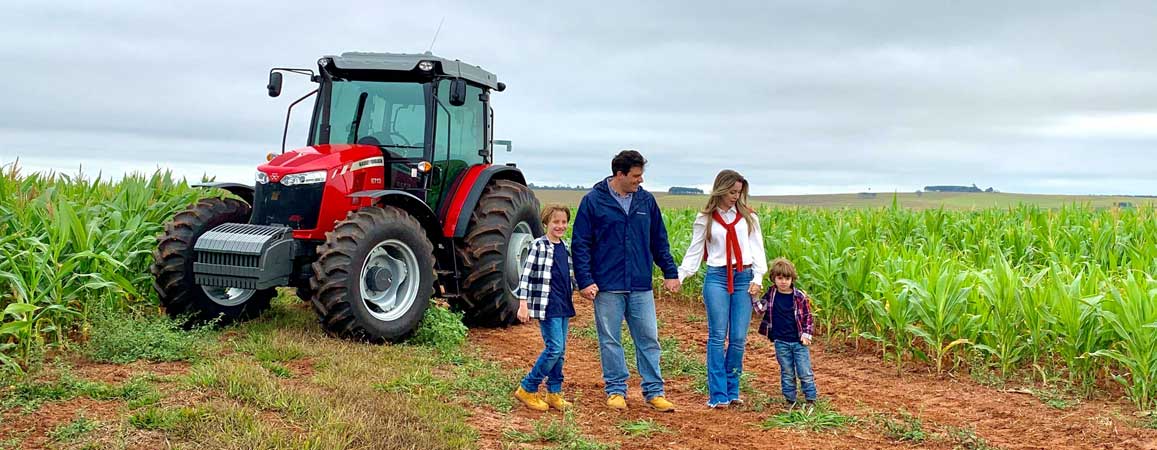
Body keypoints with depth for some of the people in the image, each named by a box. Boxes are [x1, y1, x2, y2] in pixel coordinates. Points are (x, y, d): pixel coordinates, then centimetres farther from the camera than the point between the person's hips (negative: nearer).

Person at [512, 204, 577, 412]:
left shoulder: (565, 247, 13)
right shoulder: (538, 246, -9)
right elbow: (526, 275, -11)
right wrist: (523, 303, -16)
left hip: (563, 306, 7)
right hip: (546, 305, -7)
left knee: (560, 351, 9)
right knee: (554, 348, -12)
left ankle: (554, 393, 19)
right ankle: (527, 389, 0)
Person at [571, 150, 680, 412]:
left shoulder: (646, 200, 7)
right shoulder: (593, 201, -4)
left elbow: (659, 240, 14)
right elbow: (580, 244, -3)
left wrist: (670, 272, 9)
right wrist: (585, 281, -10)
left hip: (641, 286, 3)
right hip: (607, 287, -3)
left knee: (649, 339, 5)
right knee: (610, 341, 6)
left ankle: (654, 392, 14)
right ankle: (616, 390, 18)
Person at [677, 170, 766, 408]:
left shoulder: (748, 217, 9)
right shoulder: (705, 219, 5)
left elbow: (757, 248, 8)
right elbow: (694, 252, 5)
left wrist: (758, 277, -3)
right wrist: (678, 276, -7)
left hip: (744, 278, 2)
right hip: (717, 278, -2)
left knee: (739, 338, 1)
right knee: (718, 336, -5)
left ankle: (732, 390, 13)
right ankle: (718, 394, -1)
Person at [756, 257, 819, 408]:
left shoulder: (800, 296, -5)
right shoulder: (771, 295, 0)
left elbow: (807, 316, 2)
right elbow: (761, 308, -2)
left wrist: (806, 334, -4)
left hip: (799, 341, -2)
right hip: (781, 342, 2)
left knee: (805, 373, 2)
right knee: (787, 374, 11)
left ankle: (811, 399, 12)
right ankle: (791, 400, 19)